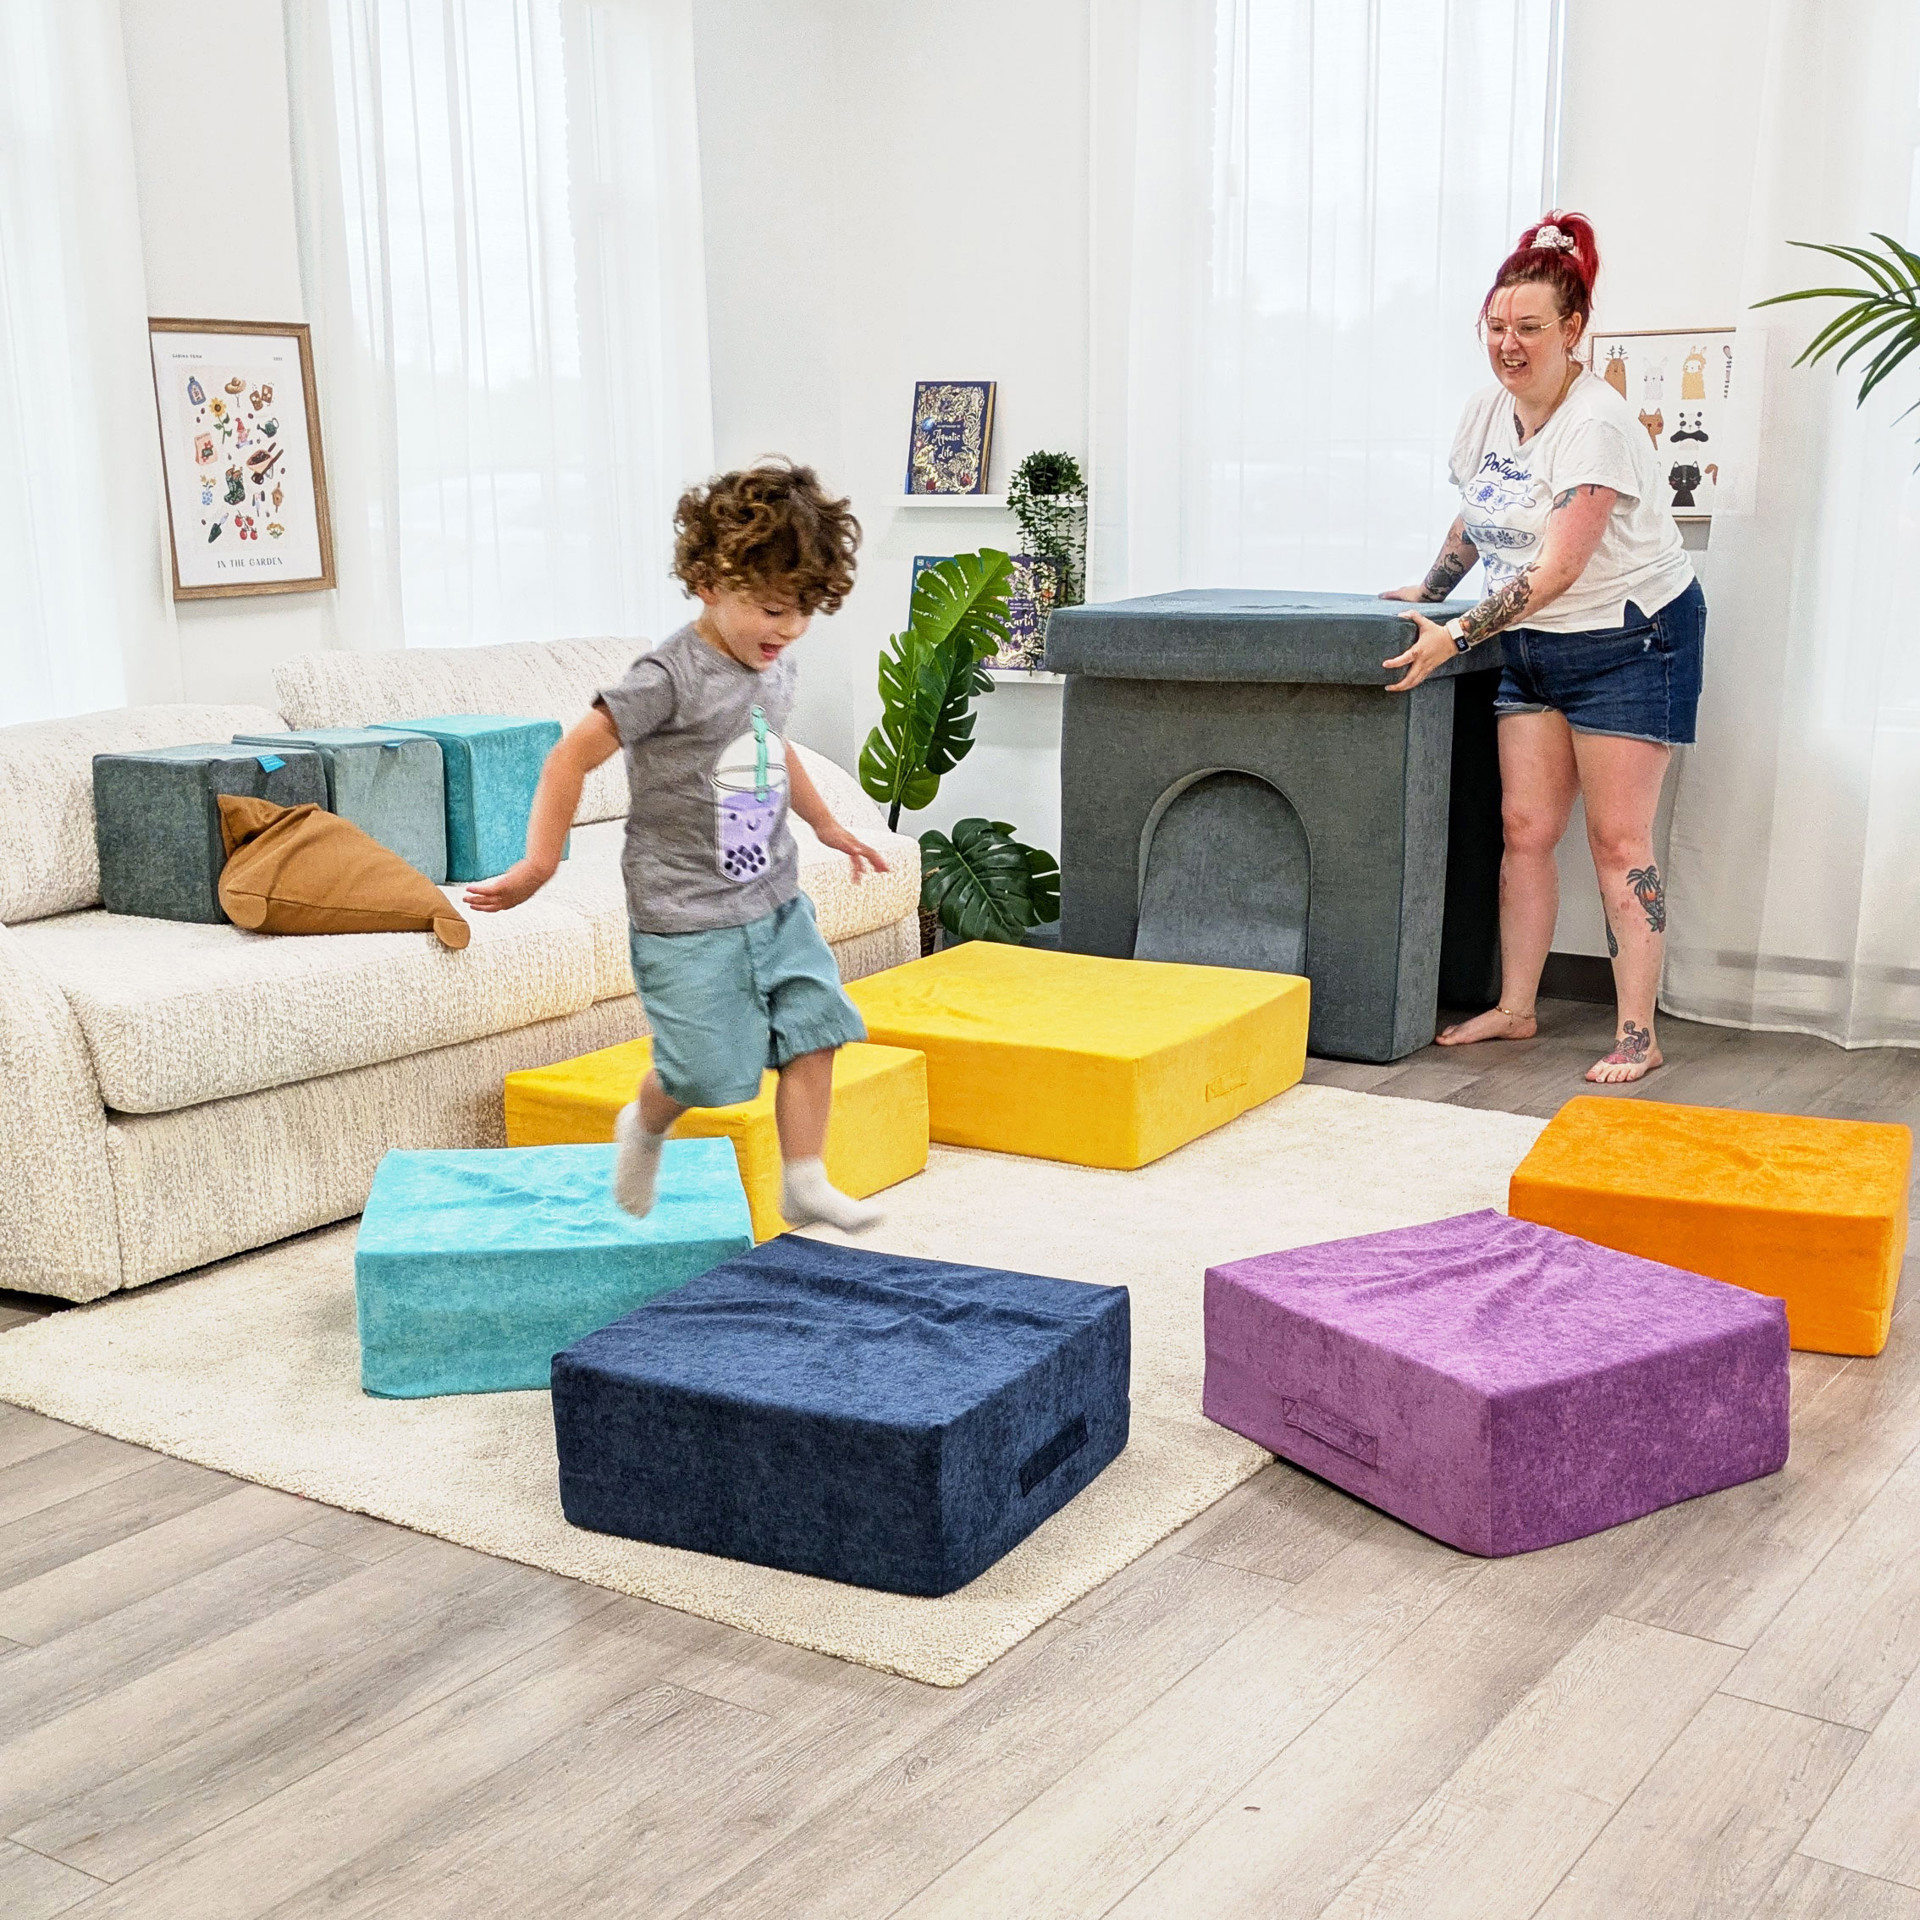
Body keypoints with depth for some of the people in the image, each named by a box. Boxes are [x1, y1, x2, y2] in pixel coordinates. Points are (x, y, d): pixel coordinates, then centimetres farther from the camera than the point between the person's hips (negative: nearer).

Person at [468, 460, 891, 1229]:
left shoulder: (774, 669, 6)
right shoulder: (671, 678, -20)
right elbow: (571, 756, -18)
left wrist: (825, 824, 35)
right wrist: (538, 865, -20)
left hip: (775, 900, 7)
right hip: (688, 918, -7)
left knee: (814, 1028, 3)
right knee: (712, 1072, -3)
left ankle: (804, 1181, 16)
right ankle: (643, 1126, 30)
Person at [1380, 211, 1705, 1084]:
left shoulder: (1597, 426, -21)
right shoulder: (1487, 411, 4)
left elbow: (1557, 570, -26)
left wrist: (1455, 637, -27)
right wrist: (1427, 590, 16)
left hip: (1631, 639, -7)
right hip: (1535, 647, 7)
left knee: (1618, 838, -7)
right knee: (1524, 826, 4)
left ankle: (1636, 1035, -2)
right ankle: (1514, 1009, 13)